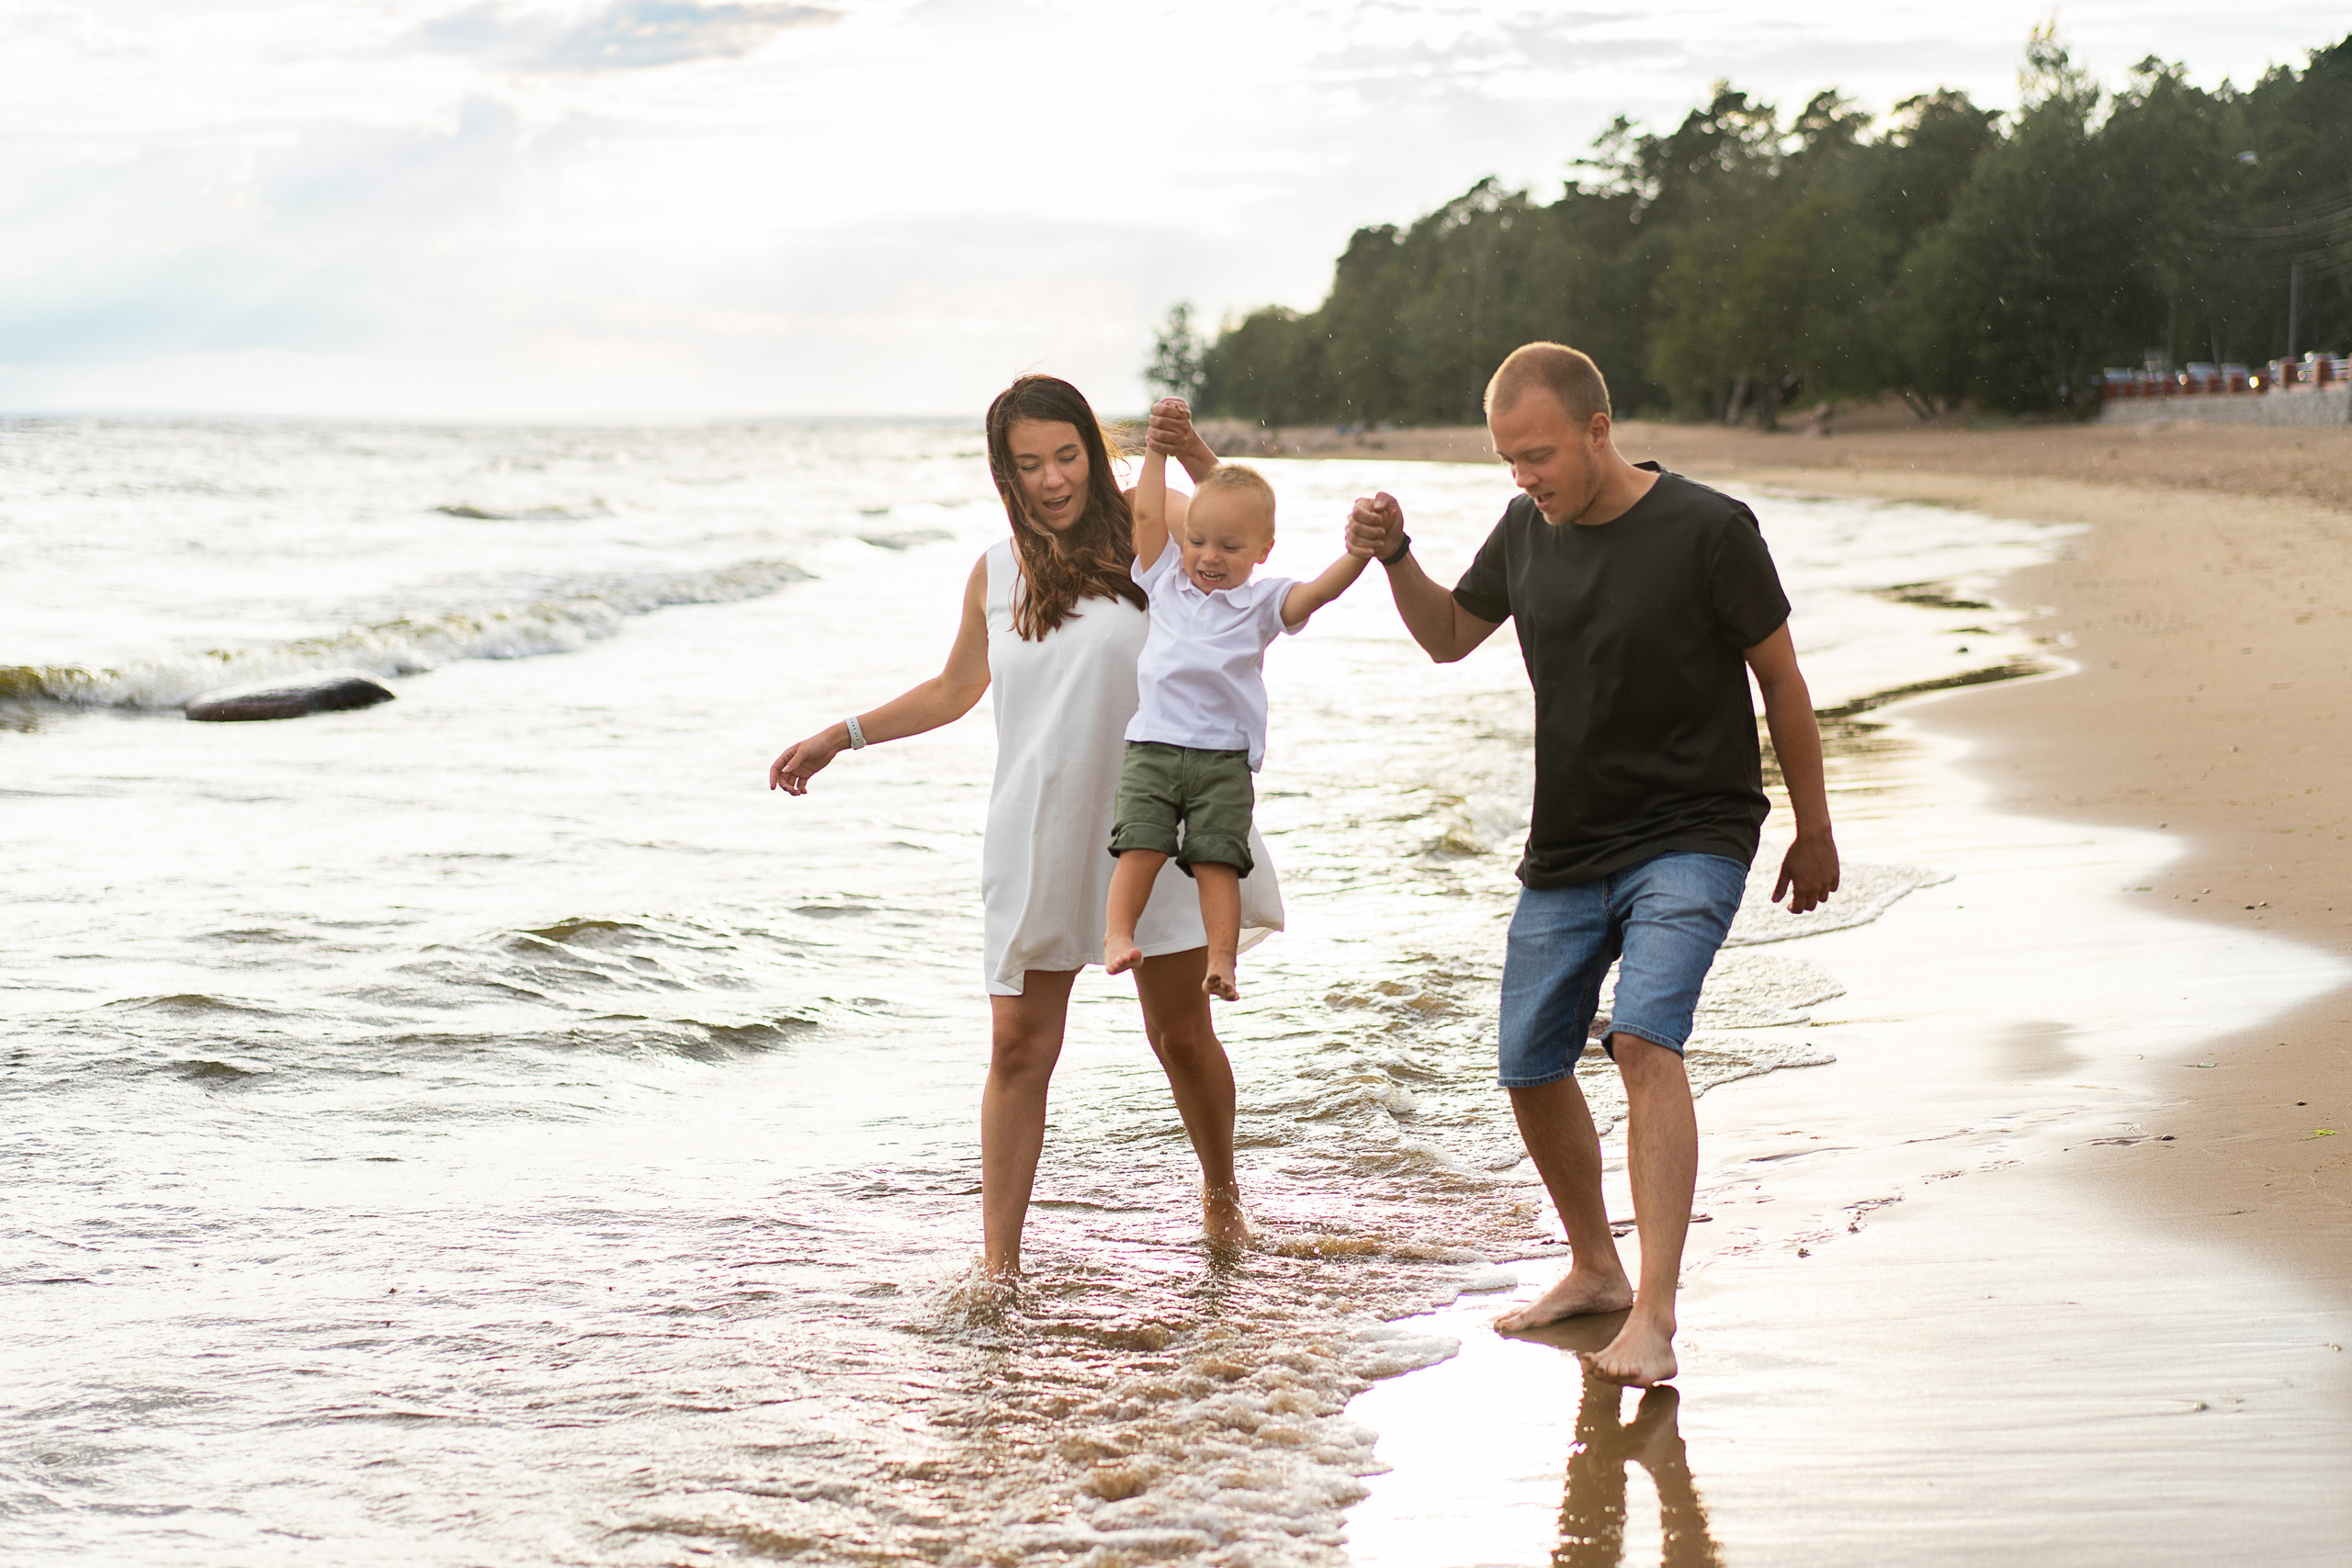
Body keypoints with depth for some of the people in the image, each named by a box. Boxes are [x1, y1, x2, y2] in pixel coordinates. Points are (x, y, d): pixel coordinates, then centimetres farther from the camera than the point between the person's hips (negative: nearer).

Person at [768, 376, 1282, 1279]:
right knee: (1019, 1046, -1)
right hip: (1037, 838, 2)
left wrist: (1196, 456, -33)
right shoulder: (996, 574, 8)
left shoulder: (1143, 528, -2)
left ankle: (1221, 1190, 35)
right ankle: (998, 1264, 2)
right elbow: (954, 689, 22)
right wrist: (840, 738, 19)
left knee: (1180, 1033, 8)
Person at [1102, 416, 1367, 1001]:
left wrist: (1359, 554, -26)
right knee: (1141, 844, -13)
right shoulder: (1166, 579, 13)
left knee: (1216, 858, -8)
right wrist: (1159, 447, 10)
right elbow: (1148, 514, 10)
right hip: (1151, 748, 2)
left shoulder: (1262, 601, 6)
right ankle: (1118, 932, -10)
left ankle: (1221, 960, -11)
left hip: (1224, 758, -2)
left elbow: (1318, 591, -10)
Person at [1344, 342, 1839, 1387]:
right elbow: (1449, 636, 17)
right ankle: (1594, 1271, 31)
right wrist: (1393, 556, -2)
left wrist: (1814, 831, 2)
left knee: (1644, 1039, -25)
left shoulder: (1709, 531, -13)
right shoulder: (1529, 530, 3)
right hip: (1564, 851, 6)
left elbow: (1781, 680, -4)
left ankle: (1654, 1318, -27)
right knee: (1531, 1069, 7)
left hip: (1690, 841, -6)